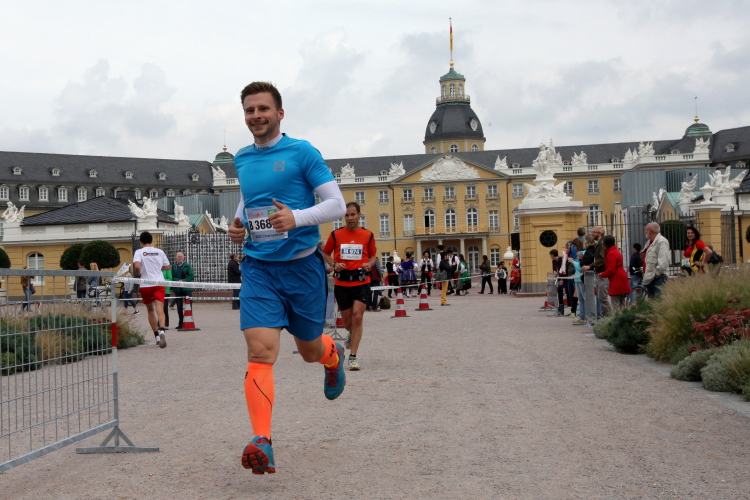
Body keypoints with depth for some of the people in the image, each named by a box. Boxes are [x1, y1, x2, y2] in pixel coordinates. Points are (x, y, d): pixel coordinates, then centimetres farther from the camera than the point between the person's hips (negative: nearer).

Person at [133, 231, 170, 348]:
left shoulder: (139, 252, 0)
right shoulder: (159, 252, 8)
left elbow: (137, 266, -17)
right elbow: (167, 267, 16)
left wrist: (138, 274, 3)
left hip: (145, 285, -1)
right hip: (159, 283, 1)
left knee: (150, 310, 15)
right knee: (160, 309, -11)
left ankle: (157, 335, 16)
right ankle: (161, 330, -36)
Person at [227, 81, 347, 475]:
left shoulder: (302, 152, -5)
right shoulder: (242, 160, 11)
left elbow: (337, 205, -8)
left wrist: (297, 217, -25)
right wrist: (238, 224, 8)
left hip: (302, 265, -2)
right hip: (258, 268, 3)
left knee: (309, 350, 14)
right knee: (260, 350, -16)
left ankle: (333, 355, 52)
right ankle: (261, 442, -19)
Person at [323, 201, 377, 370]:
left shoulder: (368, 235, 2)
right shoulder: (336, 234, 1)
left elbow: (373, 255, 16)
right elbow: (325, 253, 13)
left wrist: (370, 264, -6)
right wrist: (334, 264, -5)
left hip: (361, 282, -1)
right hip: (341, 282, 1)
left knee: (357, 317, -13)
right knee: (347, 321, 9)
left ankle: (353, 357, -7)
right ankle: (352, 334, 47)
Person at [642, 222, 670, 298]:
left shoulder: (661, 241, -12)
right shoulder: (650, 242, 20)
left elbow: (663, 260, -21)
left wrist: (657, 273, -21)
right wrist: (643, 256, 8)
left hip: (657, 277, -10)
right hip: (649, 277, 10)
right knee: (651, 299, 13)